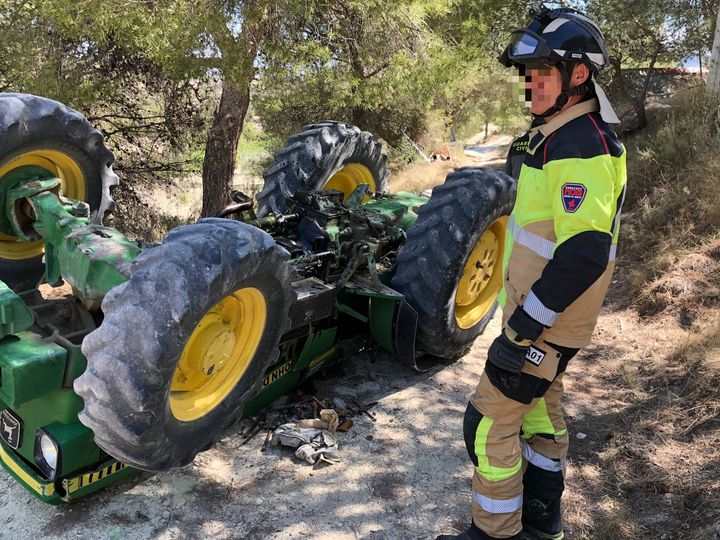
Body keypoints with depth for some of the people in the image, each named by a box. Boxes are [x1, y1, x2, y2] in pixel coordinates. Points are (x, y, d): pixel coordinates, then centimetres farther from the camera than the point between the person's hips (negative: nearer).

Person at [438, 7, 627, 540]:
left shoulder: (580, 147, -23)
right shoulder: (560, 136, 10)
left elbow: (584, 254, -31)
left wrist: (521, 330, -26)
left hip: (545, 322, -10)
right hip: (544, 315, 10)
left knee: (491, 422, -1)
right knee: (541, 408, 21)